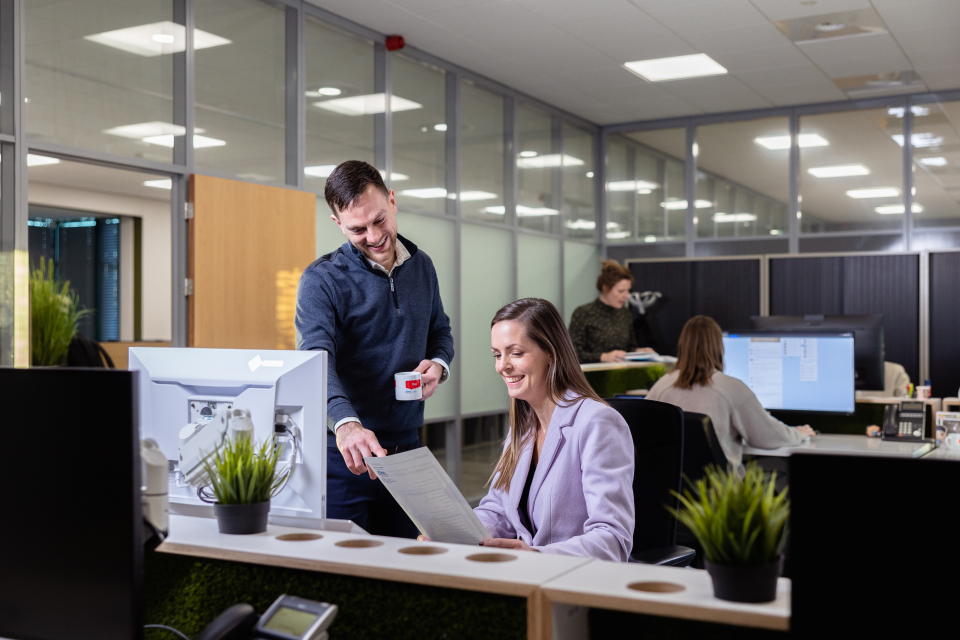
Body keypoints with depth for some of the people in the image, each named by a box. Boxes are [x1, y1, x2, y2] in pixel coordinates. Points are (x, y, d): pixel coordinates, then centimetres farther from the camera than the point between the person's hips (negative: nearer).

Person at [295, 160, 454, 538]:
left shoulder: (422, 267, 8)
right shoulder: (321, 280, -11)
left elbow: (440, 330, 21)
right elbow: (317, 360, -25)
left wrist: (438, 364, -3)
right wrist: (346, 423, -44)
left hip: (406, 450, 5)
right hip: (344, 456, -5)